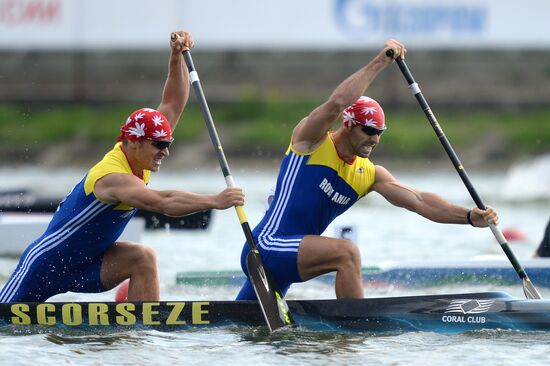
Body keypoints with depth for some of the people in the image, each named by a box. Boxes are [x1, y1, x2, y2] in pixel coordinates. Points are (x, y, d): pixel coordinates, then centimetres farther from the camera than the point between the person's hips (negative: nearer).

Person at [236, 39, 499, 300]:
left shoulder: (370, 175, 8)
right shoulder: (311, 140, -8)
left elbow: (418, 201, -2)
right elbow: (337, 103, -28)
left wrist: (470, 217, -16)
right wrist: (380, 62, -25)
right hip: (265, 247, -9)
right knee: (346, 253, -29)